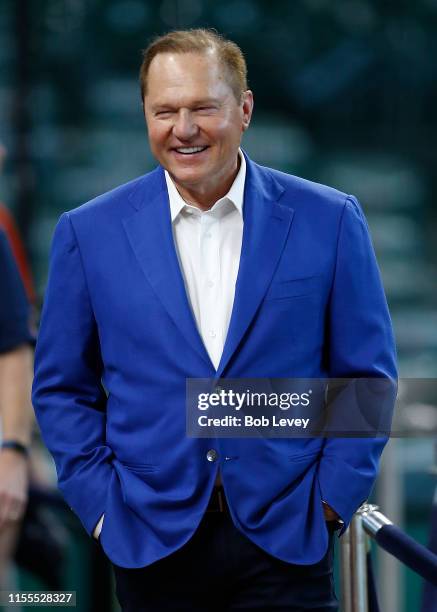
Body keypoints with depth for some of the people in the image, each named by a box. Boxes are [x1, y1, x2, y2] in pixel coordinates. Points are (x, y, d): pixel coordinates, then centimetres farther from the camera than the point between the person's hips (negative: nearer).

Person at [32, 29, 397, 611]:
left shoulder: (329, 221, 0)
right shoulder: (89, 232, 3)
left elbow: (367, 375, 5)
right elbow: (62, 388, 8)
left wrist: (332, 498, -2)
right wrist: (100, 501, -1)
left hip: (285, 538, -1)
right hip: (153, 538, 1)